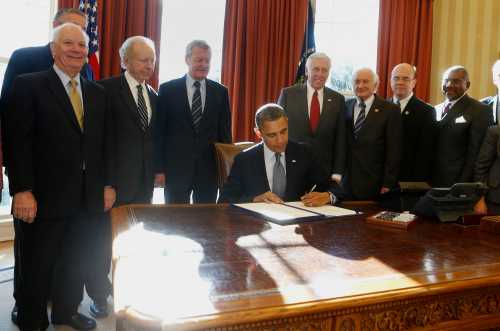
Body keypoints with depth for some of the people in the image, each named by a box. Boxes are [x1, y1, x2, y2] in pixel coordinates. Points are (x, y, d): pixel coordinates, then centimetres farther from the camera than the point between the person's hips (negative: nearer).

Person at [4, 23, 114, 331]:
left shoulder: (97, 93, 11)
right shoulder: (28, 85, -5)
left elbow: (105, 142, 12)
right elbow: (19, 141, -11)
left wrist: (108, 184, 7)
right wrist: (22, 190, -16)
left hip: (88, 198, 5)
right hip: (45, 197, -5)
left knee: (77, 262, 17)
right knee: (38, 267, 9)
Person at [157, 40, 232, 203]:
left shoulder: (220, 92, 5)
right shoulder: (168, 89, 0)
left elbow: (225, 132, 7)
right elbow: (160, 131, 0)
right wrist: (159, 168, -4)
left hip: (209, 169, 2)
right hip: (176, 167, -1)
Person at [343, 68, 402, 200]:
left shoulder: (390, 110, -2)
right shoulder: (345, 107, 8)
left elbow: (394, 151, -4)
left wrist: (388, 183, -8)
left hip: (373, 184, -3)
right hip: (345, 182, 3)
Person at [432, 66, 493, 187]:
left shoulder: (480, 111, -8)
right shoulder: (436, 110, 12)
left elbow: (476, 153, -13)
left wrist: (463, 185, -16)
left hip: (457, 182, -6)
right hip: (432, 182, 6)